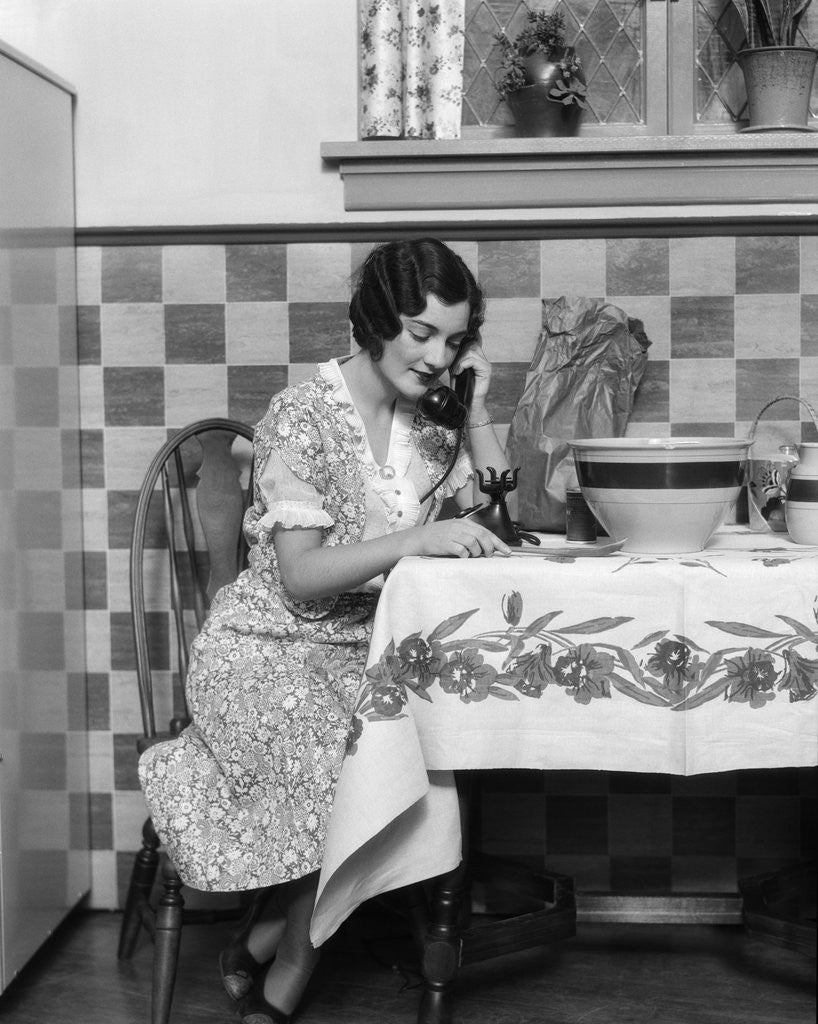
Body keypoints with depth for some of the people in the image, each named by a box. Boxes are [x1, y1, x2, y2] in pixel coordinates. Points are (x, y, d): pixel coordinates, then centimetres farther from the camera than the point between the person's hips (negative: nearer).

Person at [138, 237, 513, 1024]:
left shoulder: (427, 419, 7)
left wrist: (477, 412, -2)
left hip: (368, 651, 6)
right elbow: (301, 579, -19)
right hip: (269, 649, -6)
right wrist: (417, 539, -30)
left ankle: (268, 941, -6)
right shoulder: (303, 417, -13)